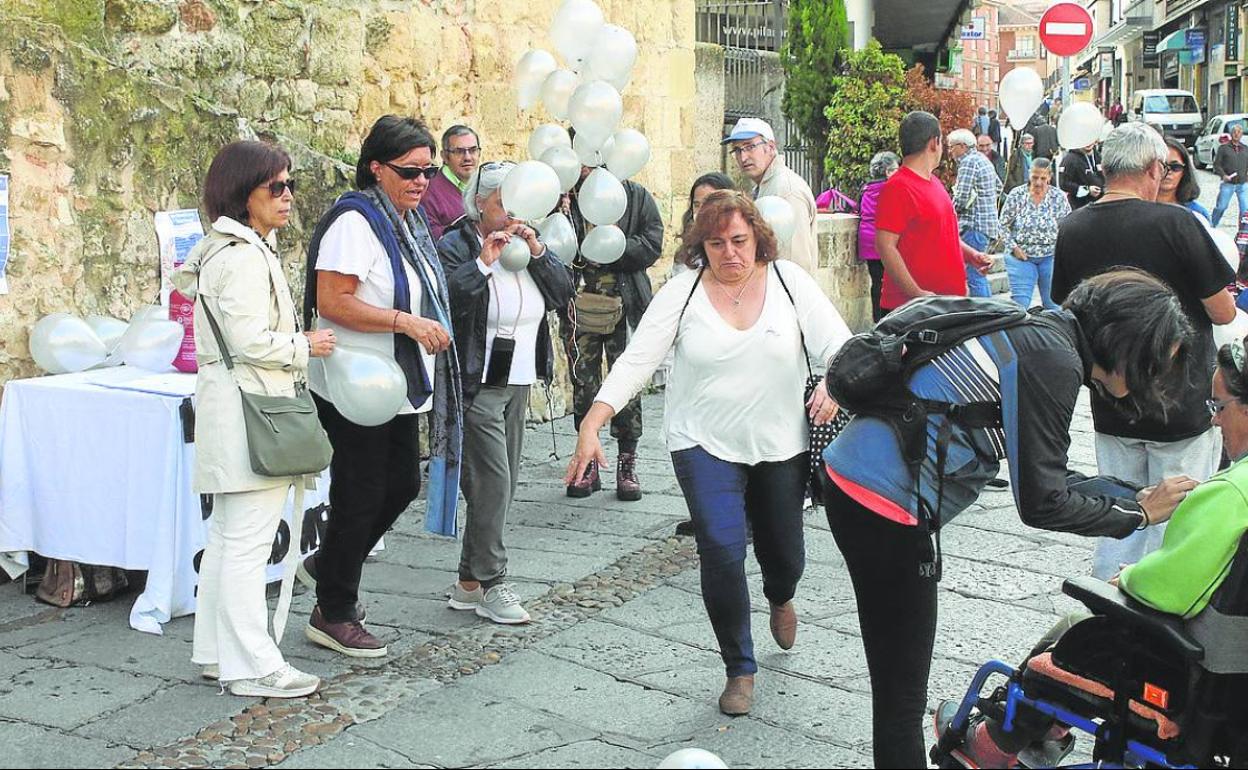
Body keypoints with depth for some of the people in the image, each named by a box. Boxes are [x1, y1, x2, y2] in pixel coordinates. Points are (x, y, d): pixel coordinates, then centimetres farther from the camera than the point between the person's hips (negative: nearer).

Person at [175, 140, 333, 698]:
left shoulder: (228, 250, 18)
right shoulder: (245, 257, -16)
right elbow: (251, 339, -22)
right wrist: (304, 347, -8)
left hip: (230, 405, 11)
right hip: (250, 406, -11)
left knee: (226, 537, 15)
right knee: (248, 542, -7)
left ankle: (217, 652, 24)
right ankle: (252, 667, -1)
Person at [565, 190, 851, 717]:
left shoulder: (788, 280, -3)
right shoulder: (683, 292, -6)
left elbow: (837, 343, -8)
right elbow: (636, 361, -11)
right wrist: (591, 425, -22)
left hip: (780, 444, 2)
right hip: (705, 444, -2)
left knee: (784, 552, 14)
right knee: (722, 550, -15)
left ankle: (780, 599, 55)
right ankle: (739, 669, 6)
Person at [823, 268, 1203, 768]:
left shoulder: (1040, 334, 14)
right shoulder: (1053, 359, -15)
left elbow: (1043, 472, 20)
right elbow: (1040, 503, -14)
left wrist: (1136, 497, 16)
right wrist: (1139, 514, -1)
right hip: (883, 507, -10)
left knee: (896, 684, 20)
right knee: (902, 696, 0)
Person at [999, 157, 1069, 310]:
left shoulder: (1059, 197, -2)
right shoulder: (1016, 195, -4)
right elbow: (1004, 225, 1)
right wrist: (1014, 247, -8)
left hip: (1050, 257, 1)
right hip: (1021, 256, -1)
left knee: (1053, 303, 8)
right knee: (1020, 303, -4)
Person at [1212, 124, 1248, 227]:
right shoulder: (1223, 147, 2)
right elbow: (1216, 164, -1)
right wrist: (1223, 175, -16)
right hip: (1228, 184, -2)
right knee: (1221, 207, 3)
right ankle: (1212, 226, 23)